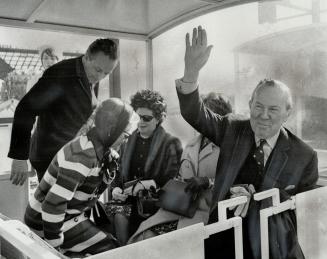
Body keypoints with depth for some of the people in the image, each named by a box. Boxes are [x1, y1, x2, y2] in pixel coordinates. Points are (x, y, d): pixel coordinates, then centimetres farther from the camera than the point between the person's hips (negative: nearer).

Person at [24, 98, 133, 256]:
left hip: (70, 214, 9)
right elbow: (53, 204, -31)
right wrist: (54, 245, -22)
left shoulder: (98, 147, -2)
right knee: (111, 250, -9)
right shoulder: (82, 157, -29)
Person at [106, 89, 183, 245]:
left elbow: (173, 180, -4)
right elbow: (119, 172, 19)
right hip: (128, 199, 4)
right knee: (117, 213, -24)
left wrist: (147, 184, -16)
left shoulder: (171, 143, 2)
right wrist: (116, 188, -1)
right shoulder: (128, 141, 16)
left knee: (120, 215, -25)